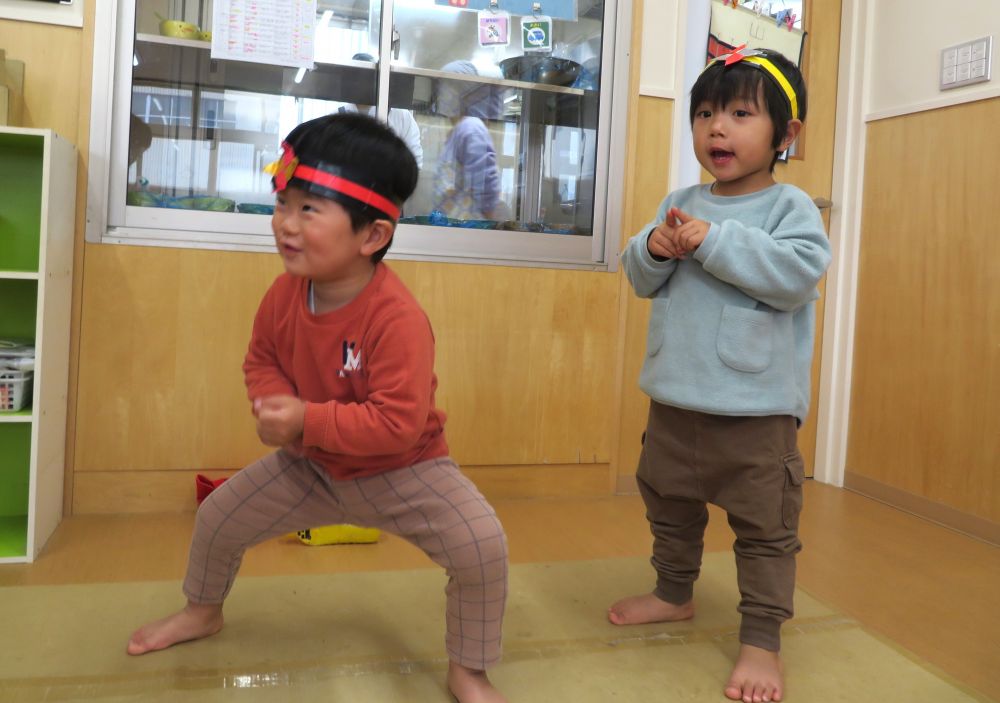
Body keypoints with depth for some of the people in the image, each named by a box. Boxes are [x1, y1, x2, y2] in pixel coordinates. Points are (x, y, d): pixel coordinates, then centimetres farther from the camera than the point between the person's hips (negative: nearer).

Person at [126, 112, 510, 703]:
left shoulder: (398, 318, -35)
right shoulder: (286, 293, -14)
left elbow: (398, 425, -37)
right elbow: (261, 360, 4)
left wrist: (306, 420, -36)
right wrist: (275, 405, -18)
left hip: (403, 469, -5)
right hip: (312, 464, 6)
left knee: (483, 545, -25)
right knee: (219, 516, 14)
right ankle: (203, 612, 47)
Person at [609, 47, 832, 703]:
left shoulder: (791, 206, -7)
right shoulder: (681, 203, 8)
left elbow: (799, 272, -24)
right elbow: (640, 277, 9)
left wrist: (713, 241, -24)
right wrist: (654, 248, -14)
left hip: (757, 408, -5)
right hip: (675, 399, 6)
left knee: (765, 526, 5)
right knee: (669, 505, 22)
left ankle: (762, 640, 19)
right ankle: (675, 593, 44)